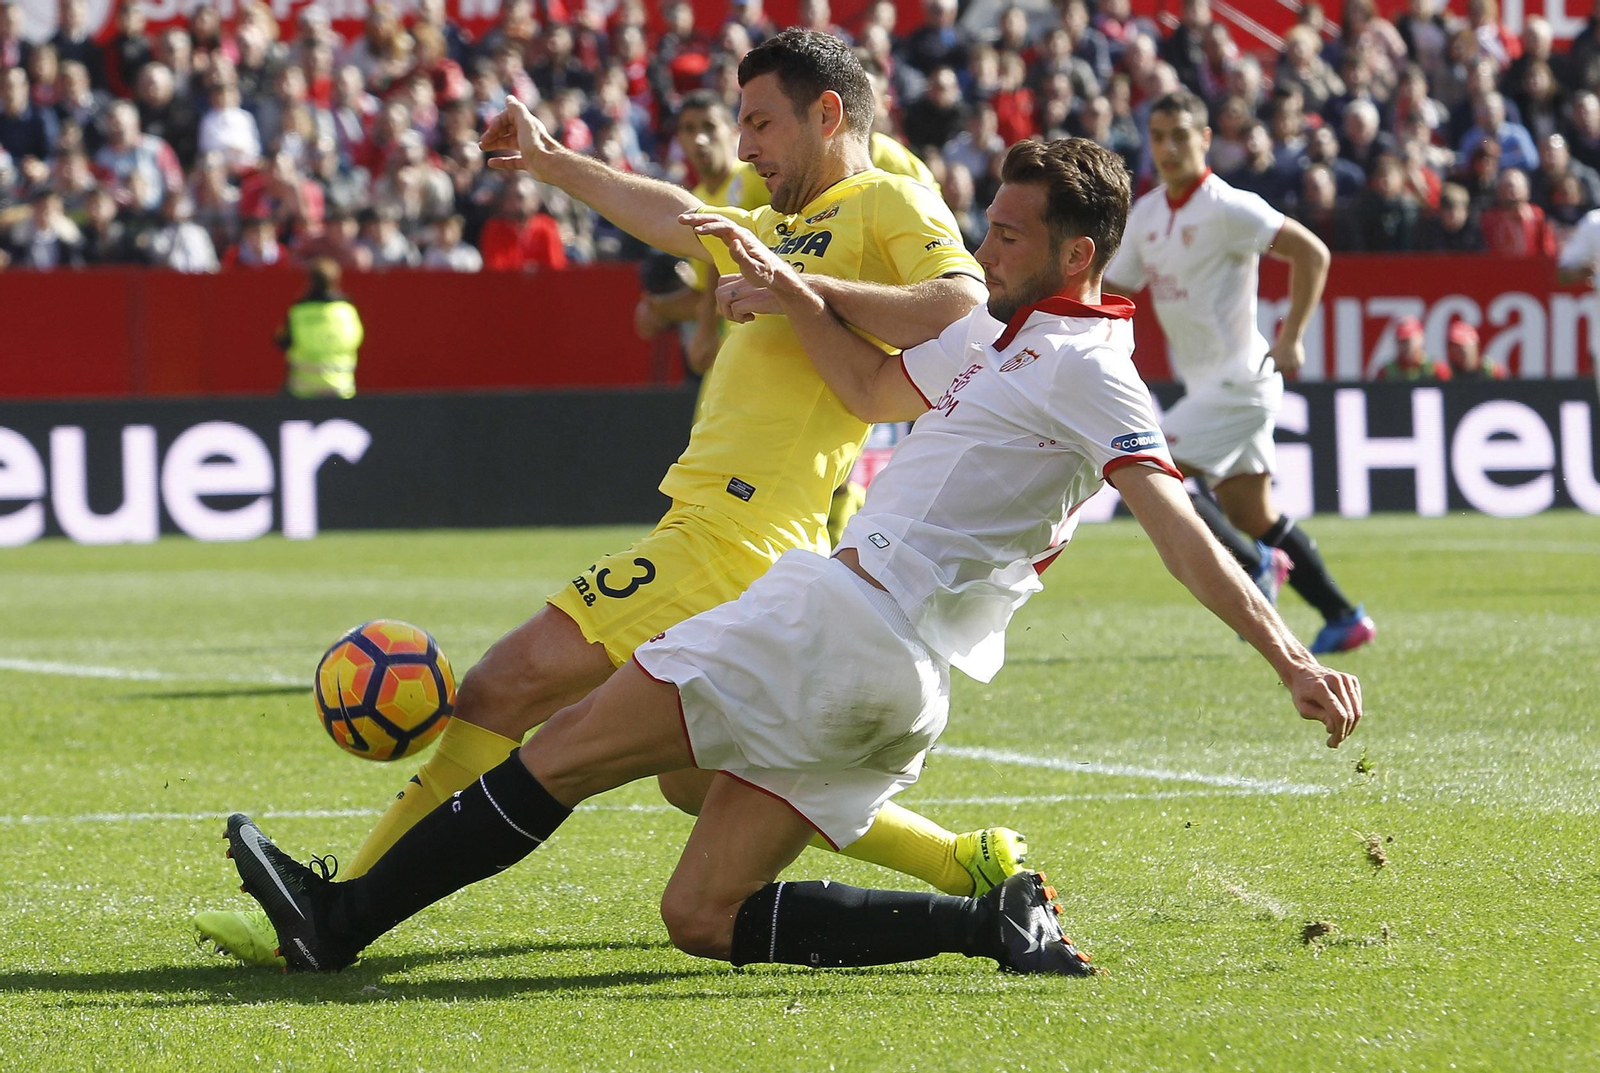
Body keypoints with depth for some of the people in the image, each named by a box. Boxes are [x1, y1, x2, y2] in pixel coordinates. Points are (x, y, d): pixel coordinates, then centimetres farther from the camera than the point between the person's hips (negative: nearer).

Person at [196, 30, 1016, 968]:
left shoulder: (889, 203, -2)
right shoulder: (785, 227, 27)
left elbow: (963, 310, -19)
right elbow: (675, 217, 43)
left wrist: (807, 289, -23)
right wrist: (551, 163, 50)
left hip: (728, 536, -10)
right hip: (715, 543, 10)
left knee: (502, 690, -13)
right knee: (698, 782, 15)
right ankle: (971, 864, 16)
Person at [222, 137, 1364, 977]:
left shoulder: (1083, 368, -8)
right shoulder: (1001, 339, 21)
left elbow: (1180, 528, -16)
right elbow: (875, 387, 37)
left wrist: (1292, 658, -25)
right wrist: (785, 284, 26)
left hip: (843, 615, -10)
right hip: (909, 685, 10)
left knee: (564, 749, -4)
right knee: (703, 917, 5)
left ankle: (343, 918, 2)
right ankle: (996, 920, -3)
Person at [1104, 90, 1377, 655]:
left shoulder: (1226, 208, -15)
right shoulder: (1147, 213, 9)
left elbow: (1312, 253, -16)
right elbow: (1112, 286, 17)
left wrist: (1290, 338, -19)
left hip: (1239, 378, -9)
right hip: (1207, 383, 9)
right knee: (1251, 514, 10)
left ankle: (1255, 565, -3)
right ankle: (1344, 618, 17)